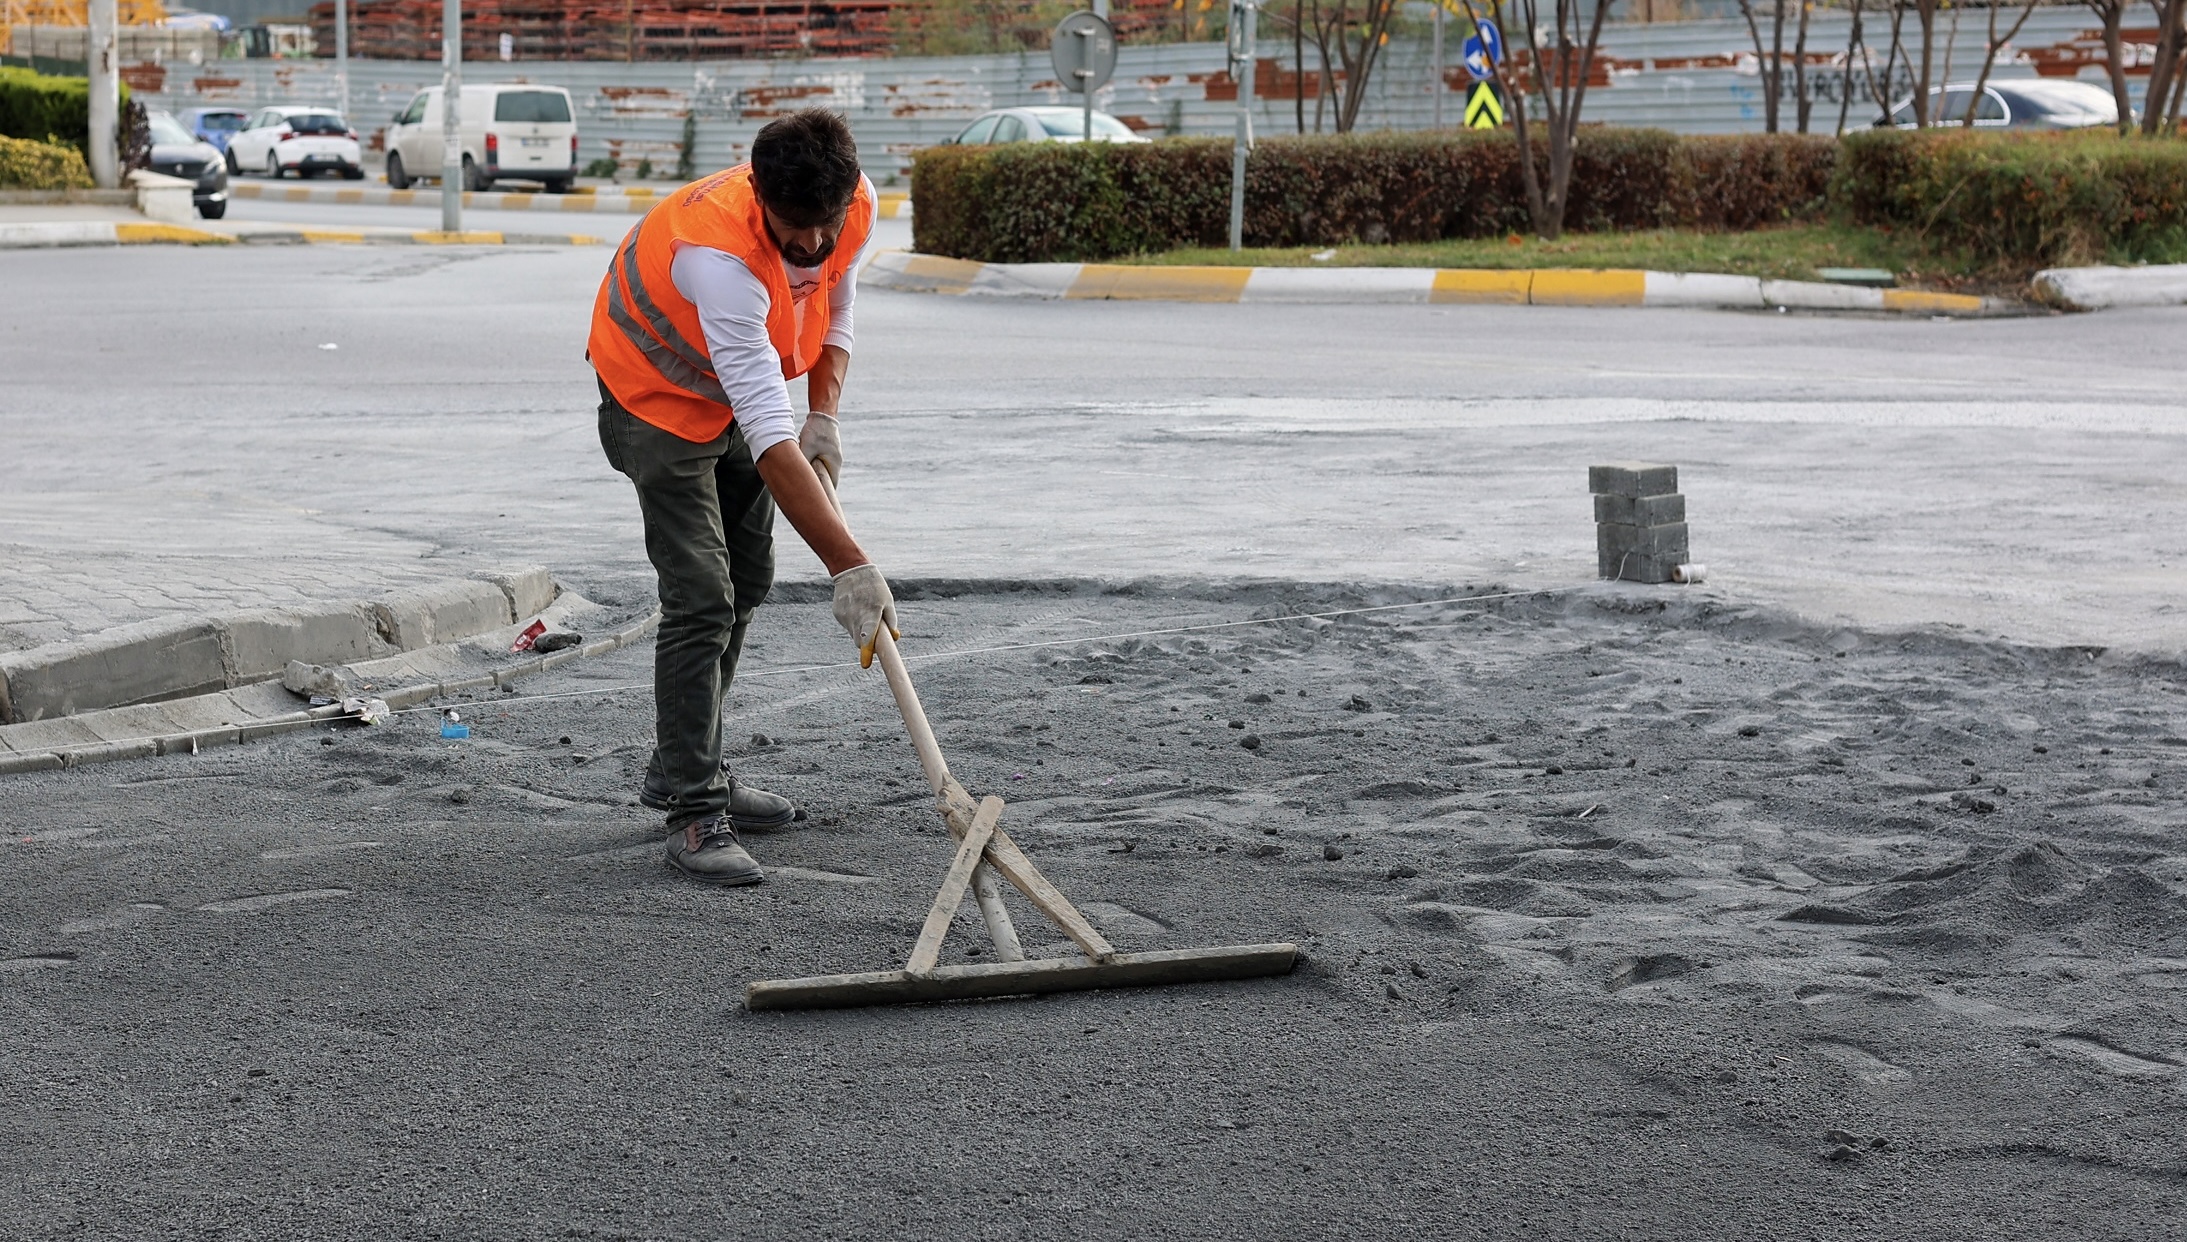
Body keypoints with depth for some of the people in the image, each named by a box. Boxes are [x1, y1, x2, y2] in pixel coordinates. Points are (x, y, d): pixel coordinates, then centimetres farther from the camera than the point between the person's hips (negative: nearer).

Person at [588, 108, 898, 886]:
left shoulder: (857, 207, -21)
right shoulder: (719, 250, -43)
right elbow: (767, 431, -47)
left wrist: (825, 417, -13)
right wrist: (849, 566, -49)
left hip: (740, 388, 8)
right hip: (659, 394, -7)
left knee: (745, 585, 14)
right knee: (701, 598, -15)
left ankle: (687, 770, 29)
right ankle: (693, 814, -10)